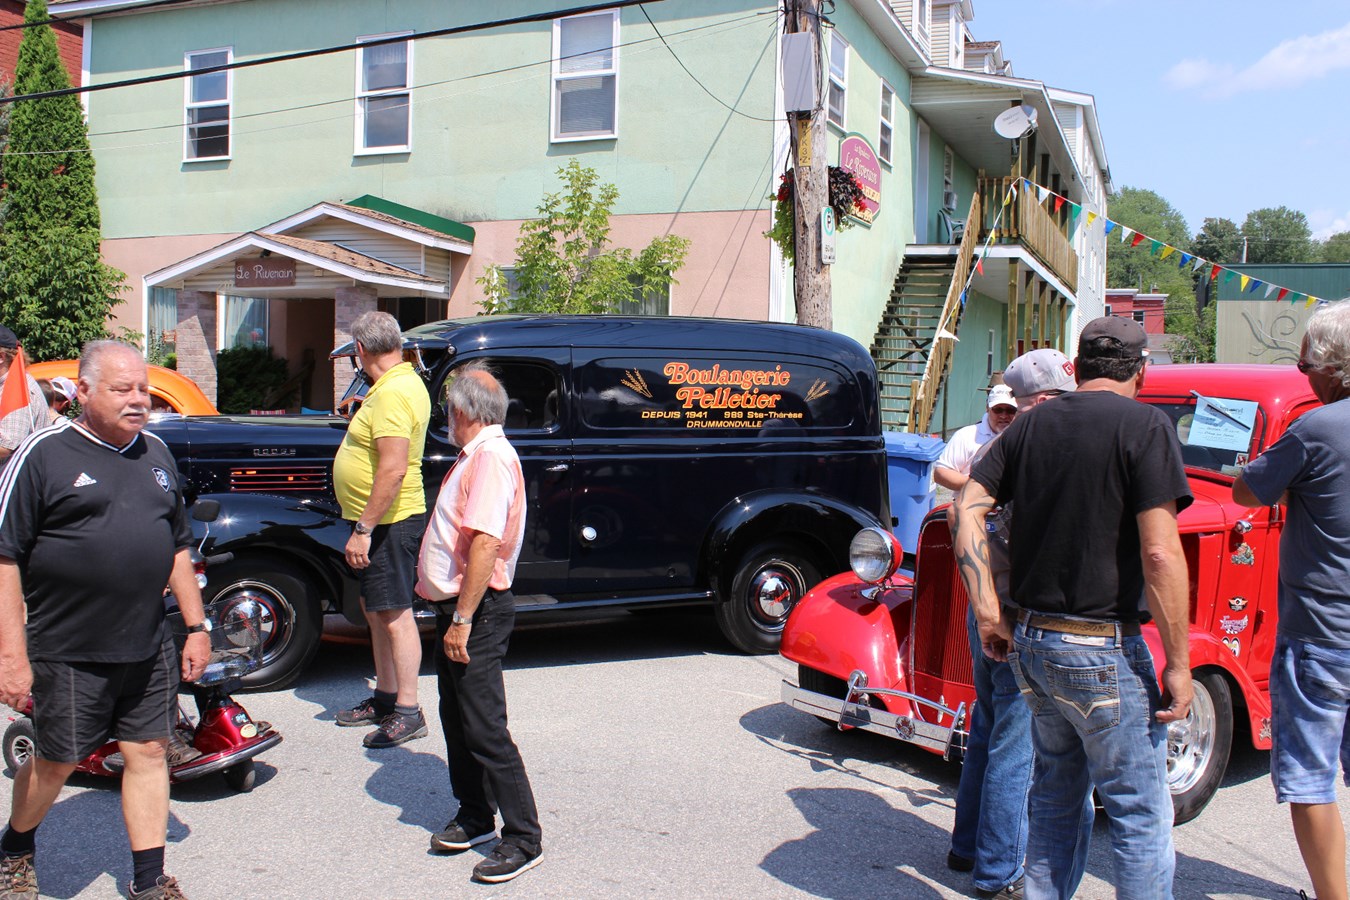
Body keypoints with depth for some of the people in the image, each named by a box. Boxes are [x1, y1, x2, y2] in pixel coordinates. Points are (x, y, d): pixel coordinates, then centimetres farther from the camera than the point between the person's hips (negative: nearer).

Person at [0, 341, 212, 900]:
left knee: (148, 752, 8)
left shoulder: (156, 453, 9)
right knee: (56, 762, 10)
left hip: (148, 648, 5)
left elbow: (177, 548, 16)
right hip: (68, 654, -4)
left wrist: (196, 626, 12)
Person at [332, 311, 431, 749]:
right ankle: (385, 697, 30)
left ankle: (408, 712, 4)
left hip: (388, 523, -11)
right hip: (380, 521, 11)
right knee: (376, 609, 18)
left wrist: (364, 528, -25)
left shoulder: (393, 393, -21)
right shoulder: (403, 381, 12)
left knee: (395, 614, -4)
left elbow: (394, 469, -27)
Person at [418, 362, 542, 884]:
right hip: (457, 608, 10)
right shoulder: (476, 455, 15)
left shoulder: (492, 456, -19)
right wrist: (453, 616, 18)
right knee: (456, 718, 17)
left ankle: (523, 840, 3)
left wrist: (462, 620, -27)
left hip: (478, 613, -10)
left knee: (484, 729, -6)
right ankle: (474, 817, 31)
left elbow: (486, 543, -27)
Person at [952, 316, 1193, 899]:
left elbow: (967, 508, 1)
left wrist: (988, 613, 2)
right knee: (1141, 813, 6)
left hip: (1031, 641, 6)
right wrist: (1178, 662, -11)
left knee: (1057, 796, 20)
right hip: (1105, 651, -6)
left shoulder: (1031, 424, 7)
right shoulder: (1145, 425, -10)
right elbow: (1160, 553, -17)